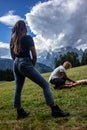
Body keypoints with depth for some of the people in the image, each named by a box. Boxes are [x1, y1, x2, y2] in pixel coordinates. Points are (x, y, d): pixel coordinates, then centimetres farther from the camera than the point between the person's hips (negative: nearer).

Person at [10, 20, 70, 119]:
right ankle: (55, 110, -7)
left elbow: (12, 55, 17)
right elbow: (34, 55, -7)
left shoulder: (12, 39, 12)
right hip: (25, 64, -8)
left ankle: (20, 112, 26)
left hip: (16, 64, 8)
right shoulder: (28, 38, -6)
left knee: (18, 89, 15)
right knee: (45, 84, -5)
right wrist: (32, 65, 7)